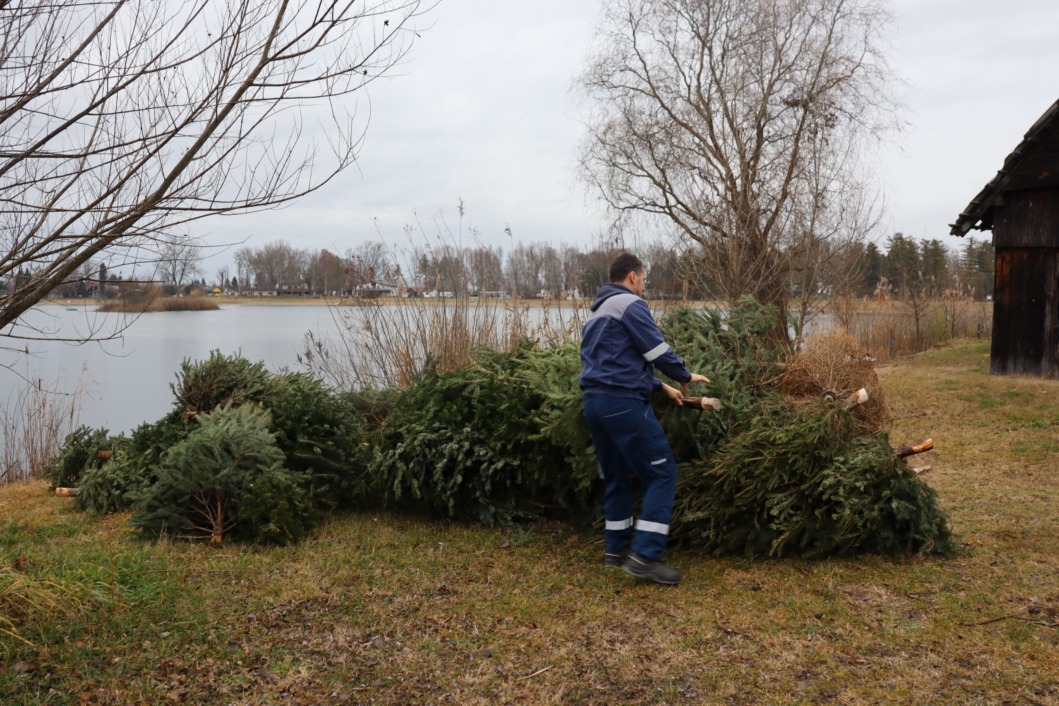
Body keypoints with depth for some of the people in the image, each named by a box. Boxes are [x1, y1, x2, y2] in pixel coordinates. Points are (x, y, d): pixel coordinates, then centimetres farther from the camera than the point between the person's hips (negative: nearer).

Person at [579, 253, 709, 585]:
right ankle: (644, 555, -8)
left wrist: (661, 386, 26)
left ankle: (615, 550, 22)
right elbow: (657, 351, -9)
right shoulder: (630, 304, -6)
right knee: (662, 473, -4)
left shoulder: (598, 311, 23)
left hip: (595, 401, 10)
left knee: (617, 477, 18)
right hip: (623, 403, -10)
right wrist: (685, 375, 9)